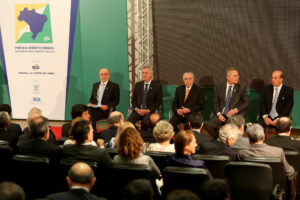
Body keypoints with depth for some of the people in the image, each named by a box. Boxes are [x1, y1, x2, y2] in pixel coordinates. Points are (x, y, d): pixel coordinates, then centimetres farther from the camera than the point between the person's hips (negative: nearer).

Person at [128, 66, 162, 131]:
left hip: (150, 111, -4)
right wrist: (136, 109, -4)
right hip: (138, 110, 4)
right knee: (129, 121, -26)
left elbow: (159, 101, -1)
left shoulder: (157, 85, 4)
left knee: (145, 122, -36)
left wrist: (148, 110, -12)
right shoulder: (138, 85, 16)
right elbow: (133, 99, 15)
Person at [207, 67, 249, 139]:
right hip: (221, 115, 2)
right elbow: (215, 103, 10)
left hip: (236, 115, -2)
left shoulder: (241, 88, 9)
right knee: (209, 125, -25)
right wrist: (219, 114, -8)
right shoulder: (219, 88, 13)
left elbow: (246, 103, 4)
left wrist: (235, 110, -13)